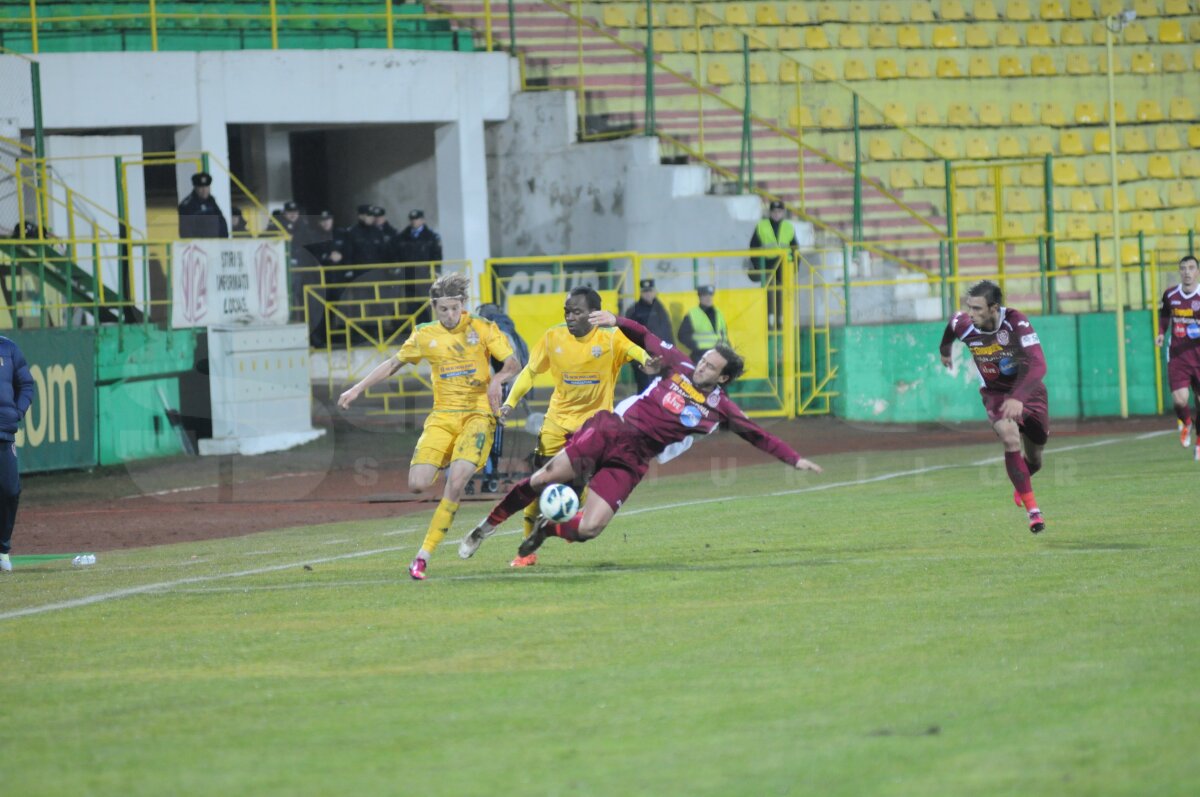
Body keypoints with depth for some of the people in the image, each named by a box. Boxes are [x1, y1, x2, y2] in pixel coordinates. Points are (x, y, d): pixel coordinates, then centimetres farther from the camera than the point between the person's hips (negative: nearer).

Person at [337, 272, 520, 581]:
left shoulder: (482, 329, 0)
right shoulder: (425, 336, 8)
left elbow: (513, 363, -2)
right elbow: (393, 364, 21)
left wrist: (497, 379, -23)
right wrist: (357, 389, 16)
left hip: (477, 414, -3)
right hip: (442, 416, 3)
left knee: (456, 481, -23)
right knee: (417, 484, -14)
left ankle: (424, 554, -16)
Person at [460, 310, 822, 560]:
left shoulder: (719, 408, 4)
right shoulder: (679, 367, 5)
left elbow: (758, 435, 7)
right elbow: (646, 339, 10)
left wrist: (794, 459, 4)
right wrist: (617, 322, -6)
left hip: (630, 462, 0)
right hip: (611, 433, 0)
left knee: (589, 529, -15)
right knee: (542, 479, -11)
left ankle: (547, 530, 17)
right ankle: (492, 522, 11)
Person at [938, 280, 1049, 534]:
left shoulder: (1016, 322, -30)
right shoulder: (963, 324, -20)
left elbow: (1038, 364, -38)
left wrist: (1018, 398, -51)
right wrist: (945, 350, 29)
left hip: (1028, 389, 0)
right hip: (995, 392, 0)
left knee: (1034, 459, 12)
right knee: (1010, 438, -29)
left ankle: (1020, 483, 51)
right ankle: (1032, 510, -24)